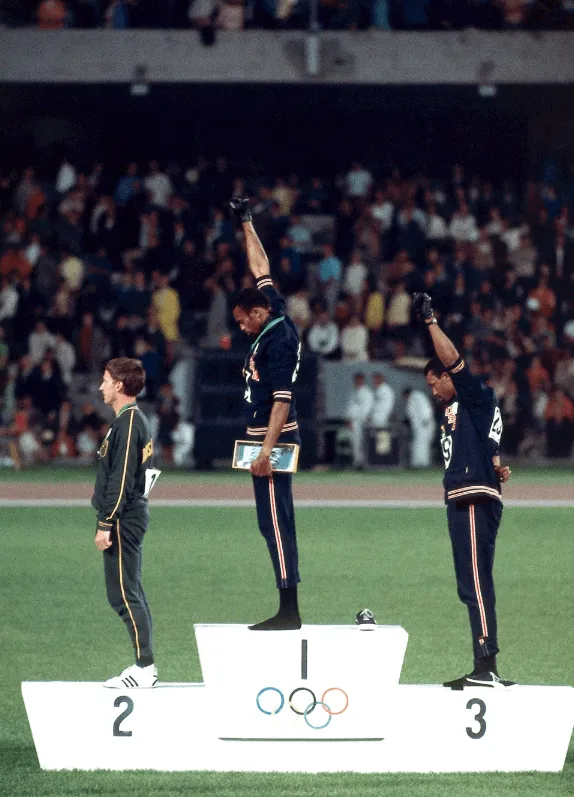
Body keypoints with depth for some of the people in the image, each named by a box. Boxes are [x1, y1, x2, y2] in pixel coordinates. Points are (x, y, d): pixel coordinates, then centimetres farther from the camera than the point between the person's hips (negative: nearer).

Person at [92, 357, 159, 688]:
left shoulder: (127, 423, -16)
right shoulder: (138, 420, 15)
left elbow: (121, 479, -21)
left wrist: (106, 524, -21)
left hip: (124, 520, -10)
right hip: (134, 516, 10)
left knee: (123, 593, -9)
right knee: (132, 593, 13)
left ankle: (145, 668, -9)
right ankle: (145, 666, 15)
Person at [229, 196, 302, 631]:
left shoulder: (278, 340, -16)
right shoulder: (277, 320, 10)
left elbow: (281, 399, -22)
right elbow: (261, 269, 22)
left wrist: (267, 449, -27)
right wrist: (247, 224, 30)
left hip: (276, 438, -10)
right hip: (270, 438, 10)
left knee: (275, 520, -12)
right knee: (274, 521, 8)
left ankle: (289, 611, -14)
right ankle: (287, 610, 7)